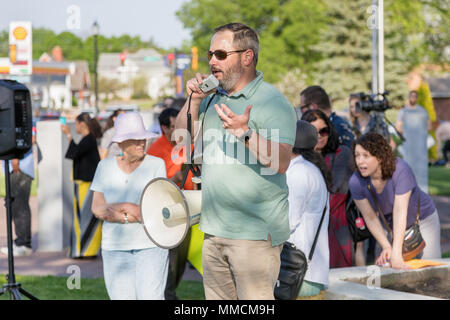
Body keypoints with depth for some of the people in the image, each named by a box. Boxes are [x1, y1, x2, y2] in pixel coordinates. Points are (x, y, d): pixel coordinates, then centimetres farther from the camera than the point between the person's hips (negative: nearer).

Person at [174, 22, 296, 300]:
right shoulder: (214, 97, 14)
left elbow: (281, 162, -20)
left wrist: (246, 133, -33)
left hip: (255, 234, -8)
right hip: (215, 230, 8)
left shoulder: (271, 101, -10)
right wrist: (194, 100, 3)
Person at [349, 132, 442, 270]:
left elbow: (400, 213, -37)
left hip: (423, 220, -3)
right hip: (391, 226, 3)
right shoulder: (356, 182, -22)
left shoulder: (401, 170, -33)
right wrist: (386, 247, -28)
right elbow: (370, 218, -16)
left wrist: (396, 254, -41)